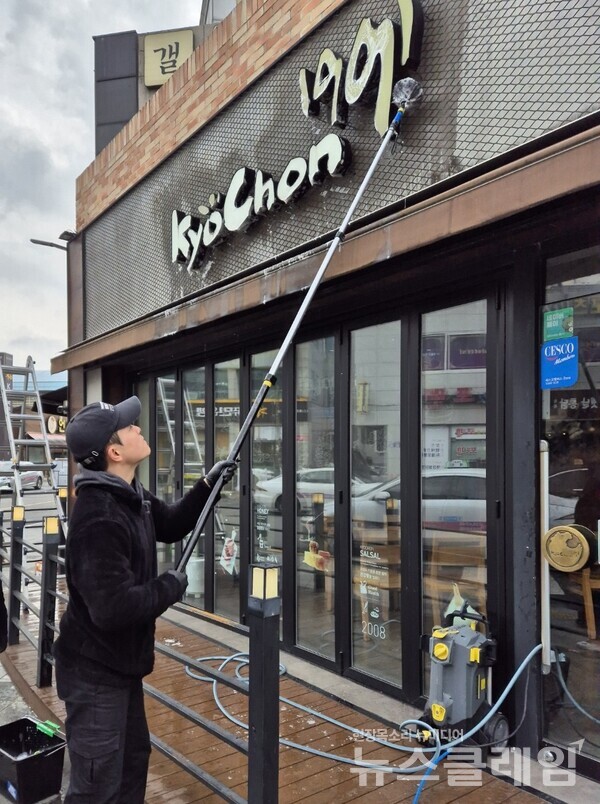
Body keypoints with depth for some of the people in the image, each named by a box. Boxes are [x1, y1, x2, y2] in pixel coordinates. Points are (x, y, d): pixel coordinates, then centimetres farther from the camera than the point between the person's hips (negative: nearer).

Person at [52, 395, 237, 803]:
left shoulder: (131, 495, 2)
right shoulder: (98, 516, -30)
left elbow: (170, 525, 20)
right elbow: (113, 607, -34)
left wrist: (208, 485, 8)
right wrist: (171, 586, -19)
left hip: (120, 661, 10)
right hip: (96, 670, -10)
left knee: (134, 758, 25)